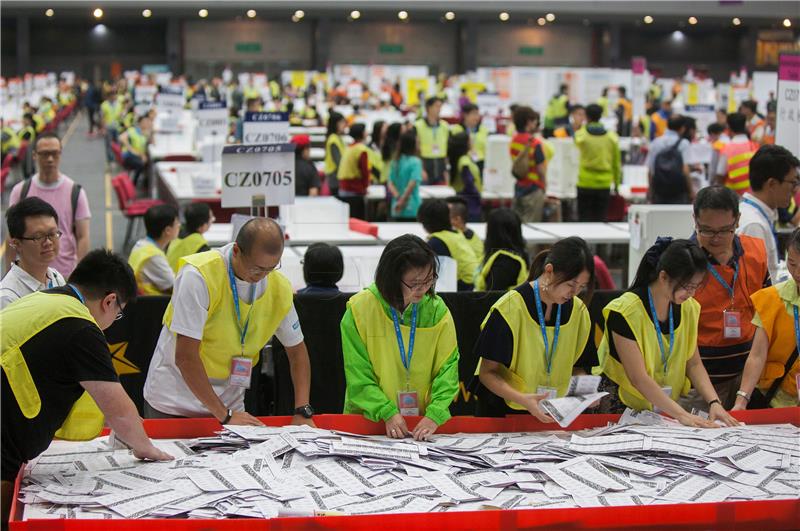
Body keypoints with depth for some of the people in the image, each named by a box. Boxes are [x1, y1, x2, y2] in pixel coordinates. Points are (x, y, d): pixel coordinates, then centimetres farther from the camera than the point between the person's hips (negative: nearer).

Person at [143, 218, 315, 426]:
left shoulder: (280, 288, -7)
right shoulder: (198, 276, -24)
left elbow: (297, 351, 5)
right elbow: (185, 357, -25)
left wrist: (303, 412, -8)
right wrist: (224, 415, -24)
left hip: (229, 404, 4)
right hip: (173, 402, -4)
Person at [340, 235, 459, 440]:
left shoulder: (437, 309, 0)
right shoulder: (360, 309, -5)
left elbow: (448, 368, 0)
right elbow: (358, 373, -4)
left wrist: (435, 415, -14)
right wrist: (387, 413, -14)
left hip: (425, 420, 1)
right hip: (369, 419, -1)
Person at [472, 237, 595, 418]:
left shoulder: (578, 311, 3)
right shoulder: (510, 308, -12)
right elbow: (487, 372, -10)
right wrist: (522, 399, -25)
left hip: (551, 413, 4)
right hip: (501, 410, -4)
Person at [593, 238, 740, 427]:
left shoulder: (688, 308, 4)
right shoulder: (626, 312, -18)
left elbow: (693, 364, 8)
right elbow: (638, 377, -21)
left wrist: (714, 402, -9)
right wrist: (681, 414, -25)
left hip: (666, 408, 5)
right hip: (623, 406, -5)